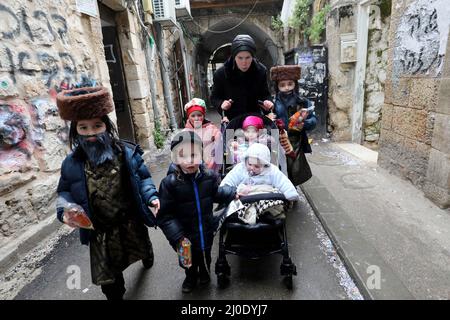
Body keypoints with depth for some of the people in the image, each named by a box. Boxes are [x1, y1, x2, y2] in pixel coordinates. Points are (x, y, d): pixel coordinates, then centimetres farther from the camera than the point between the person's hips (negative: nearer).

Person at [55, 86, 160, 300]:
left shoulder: (127, 152, -15)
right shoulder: (72, 164, -12)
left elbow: (143, 178, -5)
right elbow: (64, 192, 2)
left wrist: (151, 196, -21)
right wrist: (64, 210, -18)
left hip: (132, 223, 1)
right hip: (101, 232, 0)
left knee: (143, 247, 33)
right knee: (108, 278, 11)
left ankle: (147, 258, 71)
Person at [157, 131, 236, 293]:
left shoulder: (209, 176, -17)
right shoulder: (169, 183, -27)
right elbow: (165, 215, -21)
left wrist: (233, 193, 2)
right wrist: (177, 237, -28)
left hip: (206, 230, 2)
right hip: (185, 234, -2)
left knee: (205, 255, 29)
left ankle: (204, 272, 62)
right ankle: (191, 277, 58)